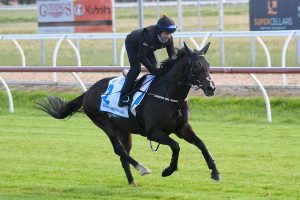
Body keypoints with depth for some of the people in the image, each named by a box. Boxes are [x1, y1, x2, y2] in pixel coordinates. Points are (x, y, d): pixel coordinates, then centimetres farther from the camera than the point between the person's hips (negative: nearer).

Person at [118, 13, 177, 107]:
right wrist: (154, 70, -44)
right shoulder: (147, 34, -45)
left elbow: (173, 55, -18)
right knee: (136, 68, -19)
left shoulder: (168, 39, -28)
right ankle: (123, 98, -17)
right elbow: (142, 57, -43)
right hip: (132, 45, -6)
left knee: (155, 69, -7)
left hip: (148, 47, 6)